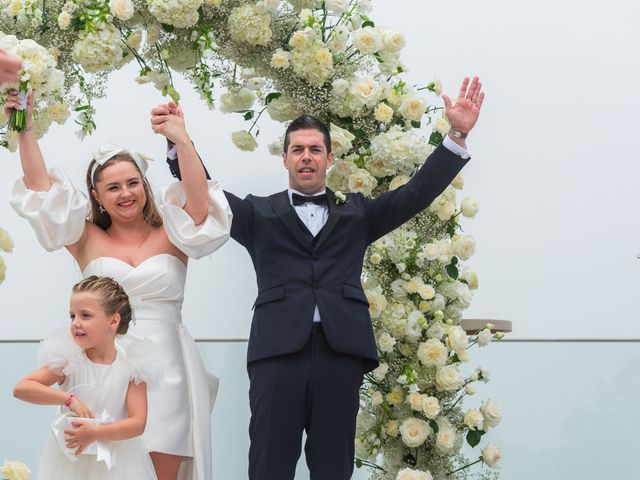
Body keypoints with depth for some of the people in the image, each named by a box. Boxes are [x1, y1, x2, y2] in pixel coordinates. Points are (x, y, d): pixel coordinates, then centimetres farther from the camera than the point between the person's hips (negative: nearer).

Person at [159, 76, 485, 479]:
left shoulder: (355, 214, 20)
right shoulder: (260, 214, 16)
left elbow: (417, 193, 13)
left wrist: (457, 136, 3)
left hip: (341, 352, 2)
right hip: (278, 351, -1)